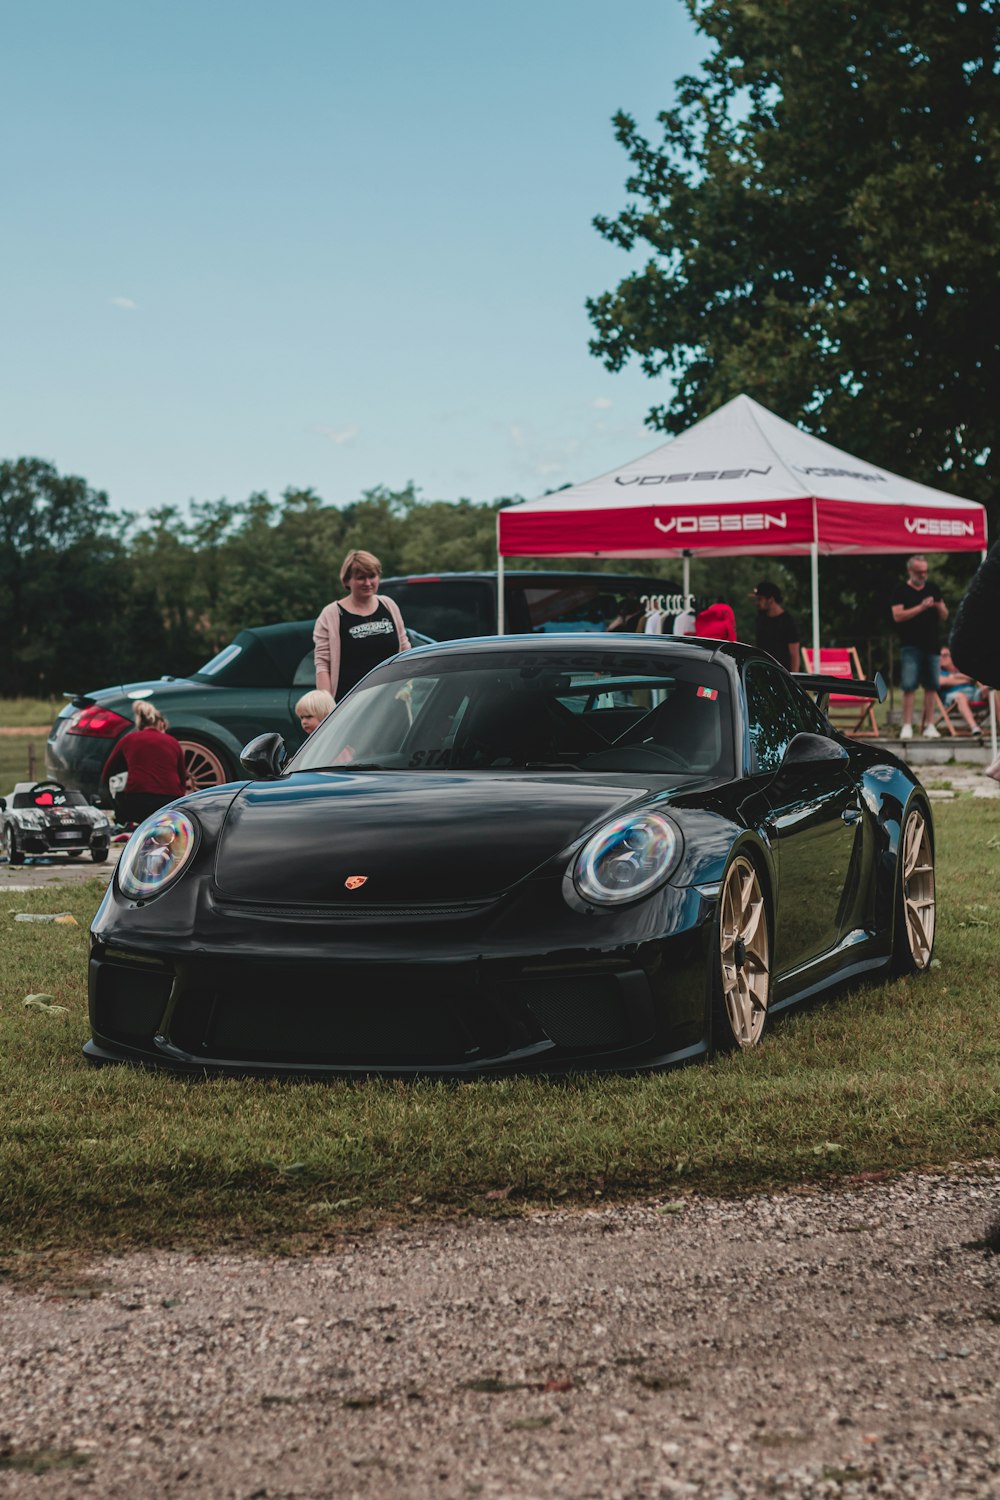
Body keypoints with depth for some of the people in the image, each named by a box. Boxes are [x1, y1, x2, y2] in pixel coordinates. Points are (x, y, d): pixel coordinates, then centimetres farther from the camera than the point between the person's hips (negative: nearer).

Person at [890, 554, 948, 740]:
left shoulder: (933, 589, 14)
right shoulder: (901, 591, 1)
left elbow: (944, 617, 17)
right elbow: (897, 616, -11)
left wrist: (940, 607, -6)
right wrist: (921, 607, -17)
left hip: (932, 645, 4)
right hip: (911, 646, -4)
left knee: (931, 686, 4)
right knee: (909, 686, -8)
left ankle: (929, 725, 9)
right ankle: (907, 726, -6)